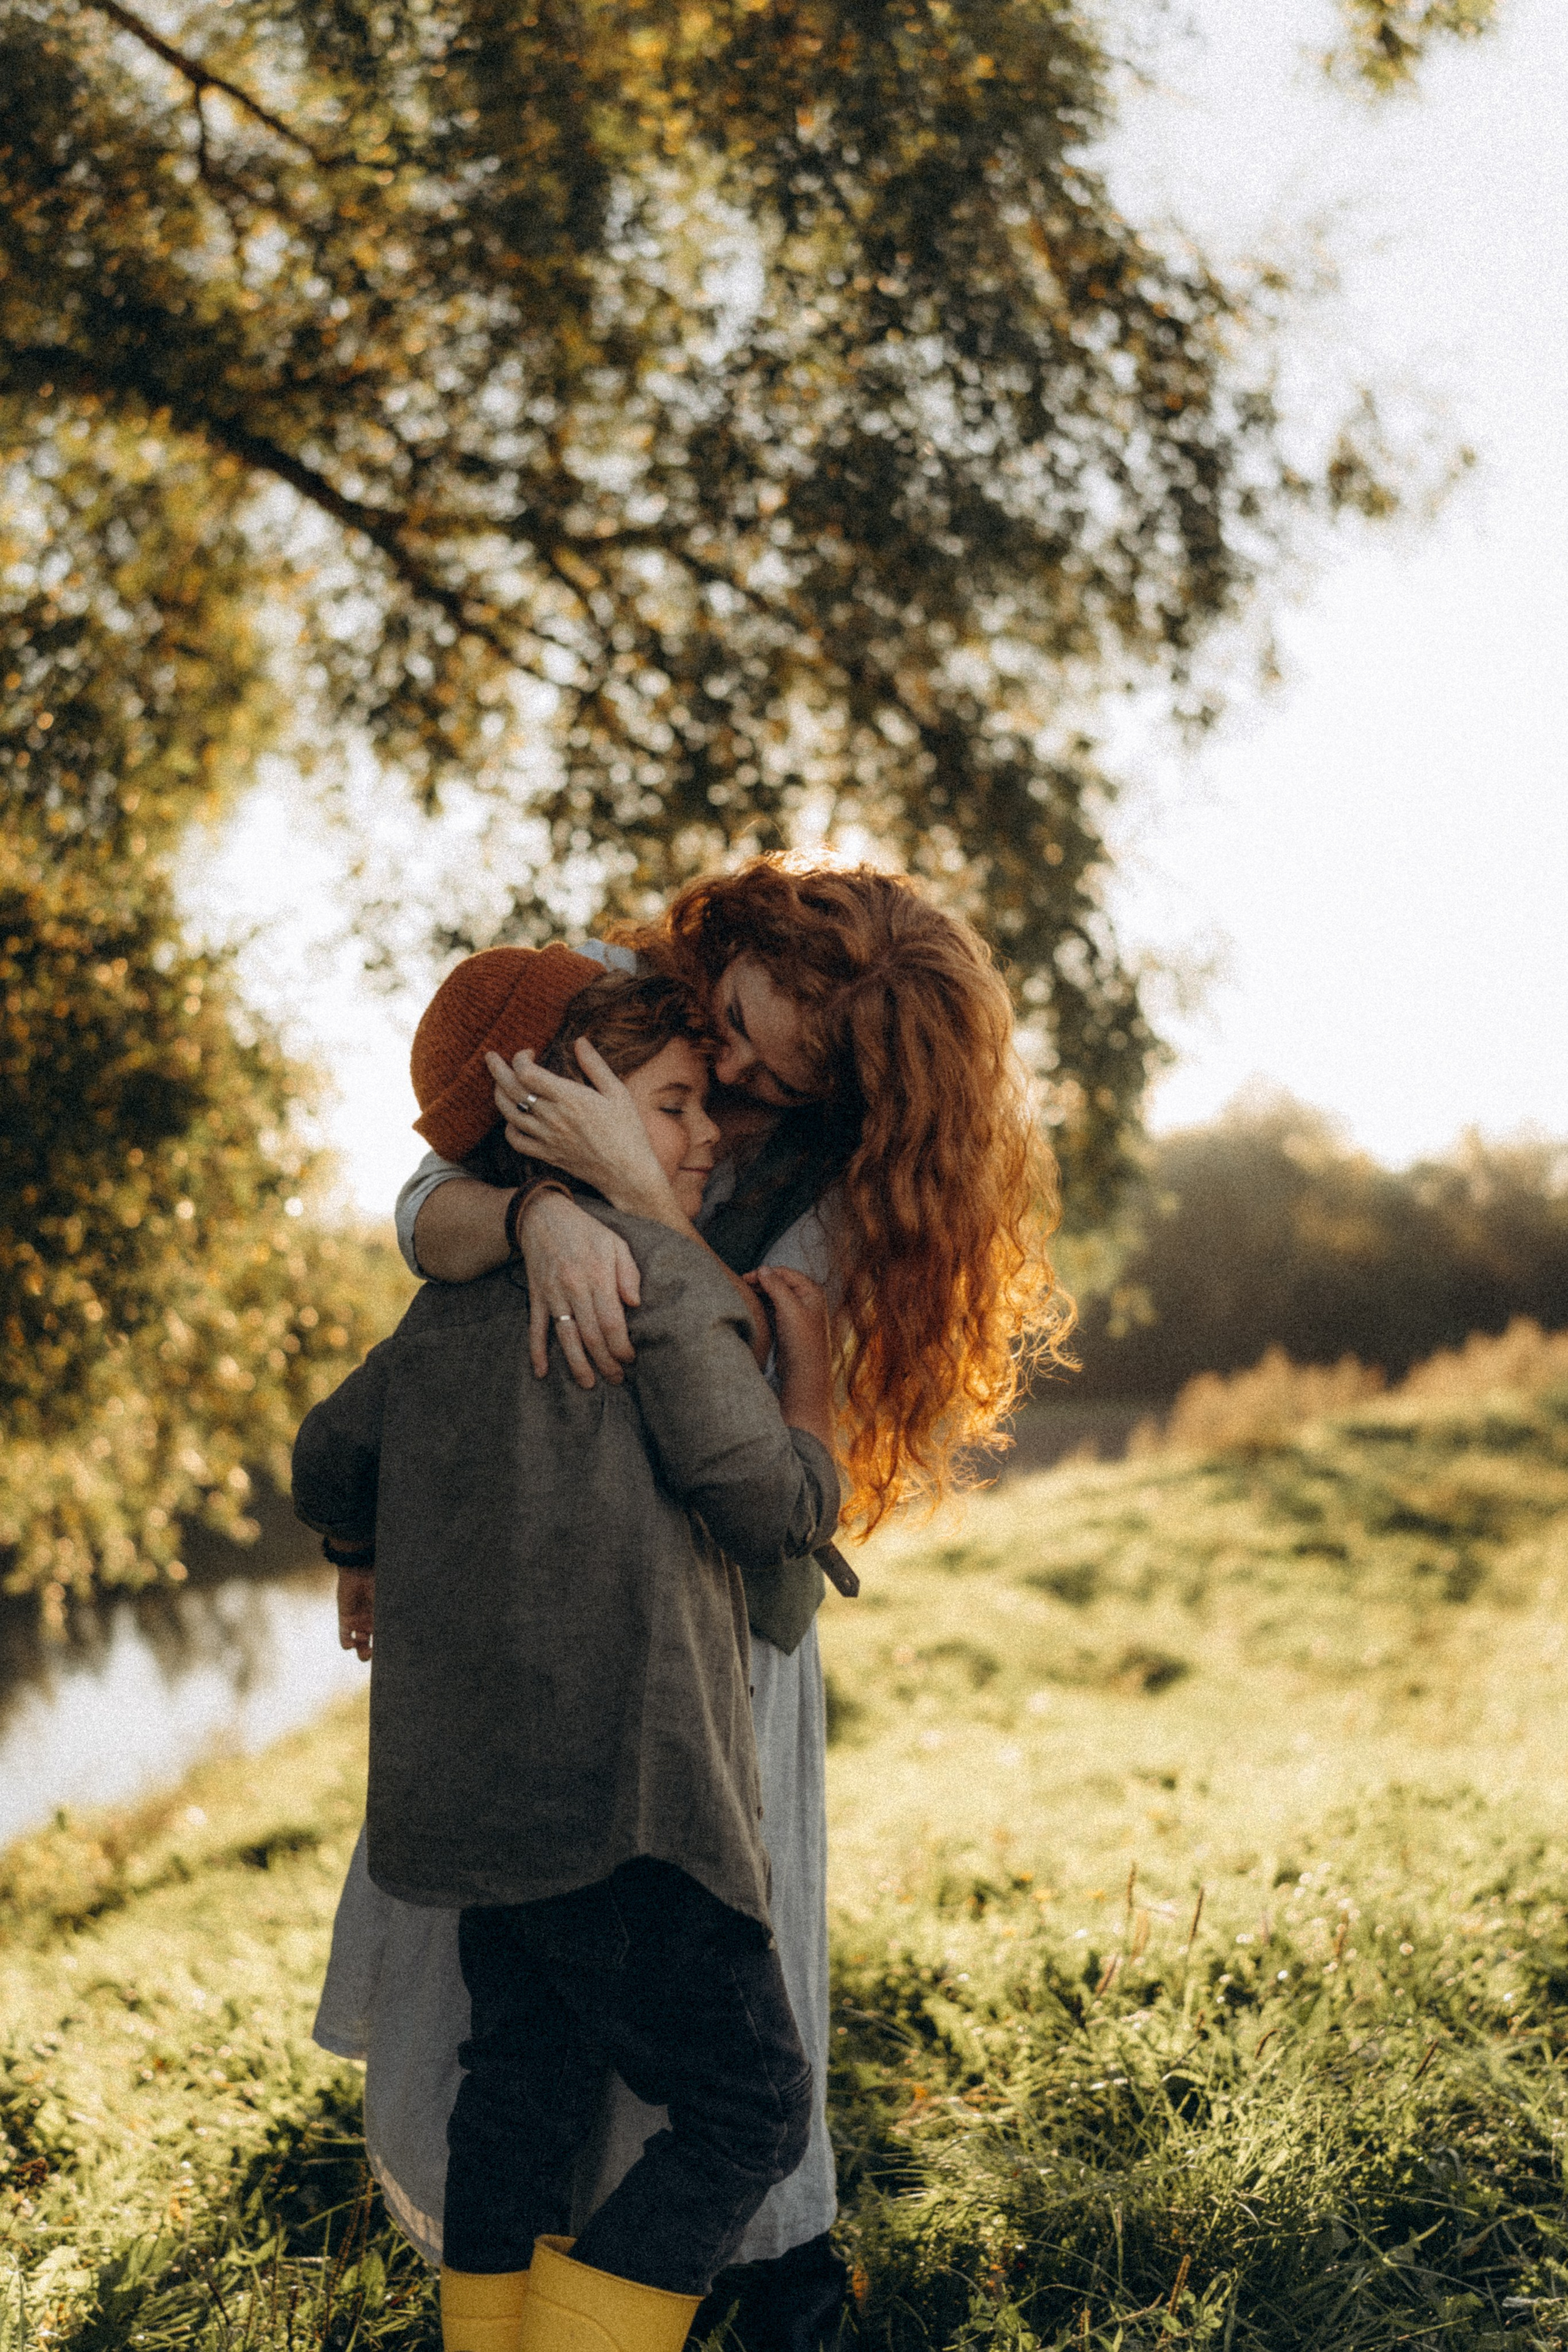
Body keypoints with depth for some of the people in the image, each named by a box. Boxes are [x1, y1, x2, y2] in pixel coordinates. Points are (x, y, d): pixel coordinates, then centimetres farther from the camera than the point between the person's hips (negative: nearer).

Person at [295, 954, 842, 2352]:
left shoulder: (452, 1300, 16)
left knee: (524, 2083, 19)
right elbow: (775, 1507, -10)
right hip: (614, 1779, -8)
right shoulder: (659, 1270, -8)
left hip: (469, 1787, 9)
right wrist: (809, 1363, 8)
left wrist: (376, 1568, 50)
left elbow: (328, 1466, 30)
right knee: (747, 2106, 1)